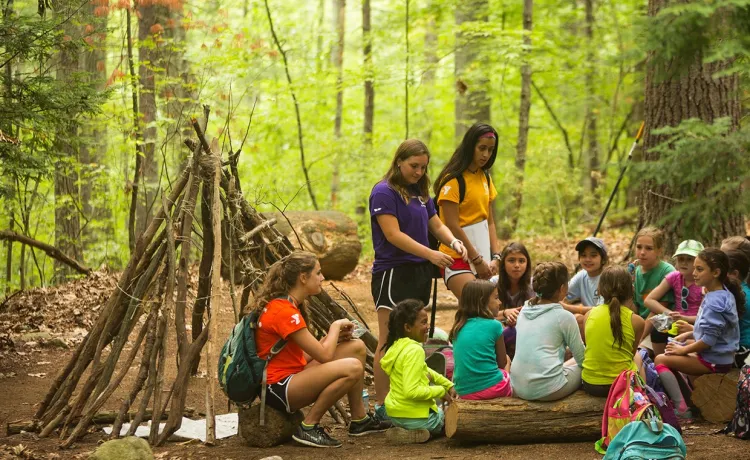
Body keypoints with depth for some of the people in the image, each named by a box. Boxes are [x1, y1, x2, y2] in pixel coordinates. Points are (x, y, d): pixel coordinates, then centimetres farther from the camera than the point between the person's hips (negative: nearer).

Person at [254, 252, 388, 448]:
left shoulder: (286, 305, 12)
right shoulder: (284, 311, -20)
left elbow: (307, 354, 13)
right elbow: (324, 355, -20)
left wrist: (334, 335, 2)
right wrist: (336, 327, -3)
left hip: (293, 375, 11)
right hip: (278, 388, -11)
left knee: (357, 347, 10)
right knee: (352, 367, -27)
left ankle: (359, 420, 15)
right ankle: (309, 427, -14)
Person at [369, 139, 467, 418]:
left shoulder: (420, 194, 16)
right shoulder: (384, 192, -9)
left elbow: (436, 225, 17)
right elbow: (393, 234, -17)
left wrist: (454, 242, -6)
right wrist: (431, 254, -23)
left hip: (419, 273, 8)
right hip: (393, 272, -8)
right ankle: (381, 405, -6)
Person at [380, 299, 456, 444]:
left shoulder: (397, 345, 4)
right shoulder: (415, 351, -23)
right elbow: (412, 391, -29)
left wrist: (448, 385, 16)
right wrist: (440, 391, -16)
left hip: (394, 414, 7)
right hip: (415, 418, -7)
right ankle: (418, 432, -6)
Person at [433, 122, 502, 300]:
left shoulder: (485, 178, 13)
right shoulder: (453, 179, -9)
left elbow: (489, 222, 13)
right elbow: (452, 226, -13)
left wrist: (495, 256, 1)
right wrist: (477, 260, -11)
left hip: (482, 257, 7)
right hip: (458, 258, -7)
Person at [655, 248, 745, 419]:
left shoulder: (715, 302, -24)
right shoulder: (723, 294, 7)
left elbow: (709, 340, -26)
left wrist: (684, 350, -13)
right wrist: (688, 334, 12)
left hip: (714, 361, -10)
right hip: (721, 356, 10)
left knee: (661, 360, -9)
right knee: (672, 356, 25)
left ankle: (681, 408, -11)